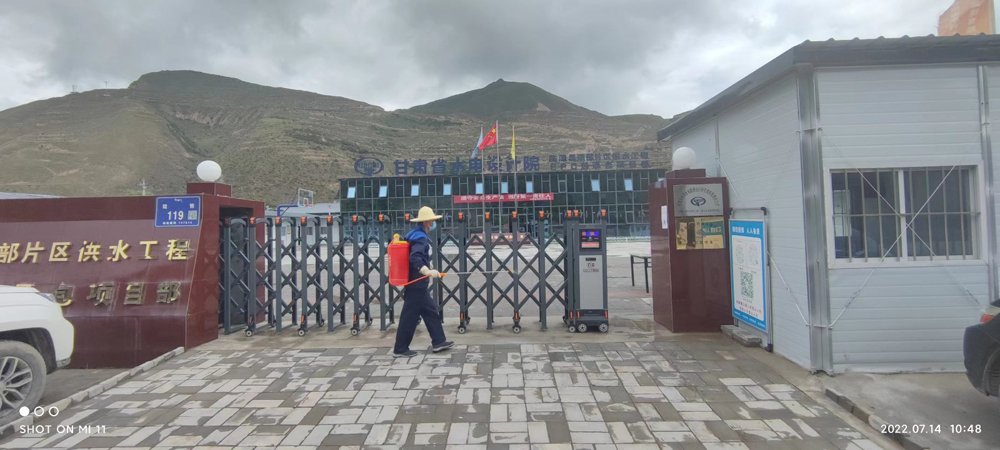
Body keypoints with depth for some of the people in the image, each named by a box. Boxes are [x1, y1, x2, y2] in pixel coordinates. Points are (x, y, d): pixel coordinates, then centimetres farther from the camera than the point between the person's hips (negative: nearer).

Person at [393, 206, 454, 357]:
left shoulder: (414, 235, 12)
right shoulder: (420, 238, -18)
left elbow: (413, 256, 22)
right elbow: (415, 258, -34)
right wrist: (427, 271, -48)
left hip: (417, 283, 10)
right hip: (417, 284, -10)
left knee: (430, 312, 16)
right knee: (410, 316, -2)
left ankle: (438, 342, 23)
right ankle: (400, 349, 6)